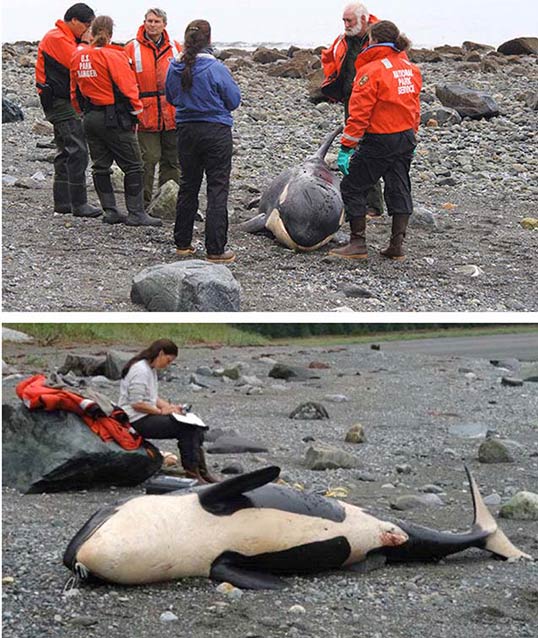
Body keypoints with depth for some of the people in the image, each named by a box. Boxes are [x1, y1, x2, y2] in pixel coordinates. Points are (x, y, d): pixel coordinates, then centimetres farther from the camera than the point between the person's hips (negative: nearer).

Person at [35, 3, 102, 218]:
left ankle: (62, 202, 18)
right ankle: (79, 204, -14)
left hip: (64, 103, 11)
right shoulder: (57, 38, -13)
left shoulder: (67, 39, 19)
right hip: (61, 103, -11)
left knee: (66, 151, 13)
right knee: (78, 151, -14)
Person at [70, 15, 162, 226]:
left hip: (90, 119, 7)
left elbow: (75, 91, 13)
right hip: (114, 118, -6)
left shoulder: (78, 57, 6)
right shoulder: (113, 56, -14)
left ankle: (110, 211, 15)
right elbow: (128, 87, -14)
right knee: (133, 166, 0)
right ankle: (136, 214, -1)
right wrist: (136, 109, -2)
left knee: (100, 166, 14)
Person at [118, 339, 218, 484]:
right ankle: (193, 471, -12)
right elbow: (136, 404, -23)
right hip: (137, 421, -10)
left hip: (147, 416, 10)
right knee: (185, 428, -18)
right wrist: (161, 411, -15)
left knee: (194, 427, -2)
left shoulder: (151, 369, 15)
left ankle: (200, 470, -6)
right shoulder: (141, 370, -18)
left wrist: (169, 406, 4)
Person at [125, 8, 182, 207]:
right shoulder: (132, 49, 1)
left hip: (172, 116, 4)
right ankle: (143, 204, 1)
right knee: (147, 160, -6)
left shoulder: (176, 48, 10)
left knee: (172, 161, 9)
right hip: (146, 115, -3)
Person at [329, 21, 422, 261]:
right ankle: (397, 245, 12)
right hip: (406, 139, 7)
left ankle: (358, 243, 2)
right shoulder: (411, 69, 8)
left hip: (379, 140, -7)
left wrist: (346, 148, -15)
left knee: (352, 187, 4)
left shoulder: (371, 70, -15)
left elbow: (359, 114, -18)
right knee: (399, 189, 13)